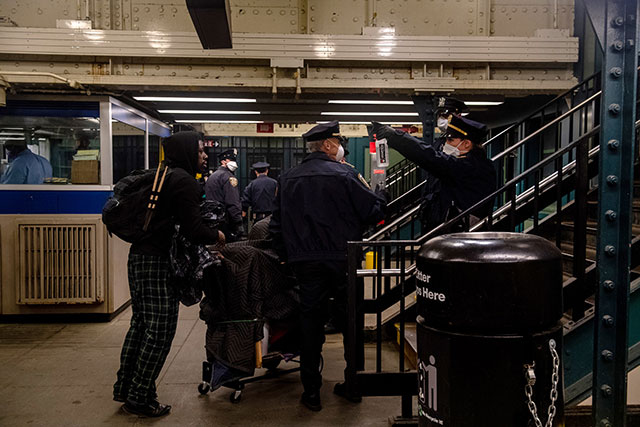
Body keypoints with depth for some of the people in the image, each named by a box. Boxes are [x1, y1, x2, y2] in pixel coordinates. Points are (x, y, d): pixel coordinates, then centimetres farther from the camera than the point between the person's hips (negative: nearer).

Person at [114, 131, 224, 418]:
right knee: (160, 331, -3)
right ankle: (139, 398, 5)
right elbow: (192, 229, -19)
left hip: (139, 255, 10)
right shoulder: (184, 181, -13)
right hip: (158, 261, -10)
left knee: (141, 323, 18)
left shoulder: (162, 176, 17)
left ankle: (125, 388, 28)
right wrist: (217, 236, -1)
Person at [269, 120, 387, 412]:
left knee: (310, 324, 10)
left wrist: (287, 257, 18)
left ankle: (311, 391, 17)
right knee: (351, 322, 12)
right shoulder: (344, 175, -8)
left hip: (306, 264, 3)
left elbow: (276, 226, 10)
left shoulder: (287, 179, 6)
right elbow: (375, 210, -9)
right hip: (343, 260, -3)